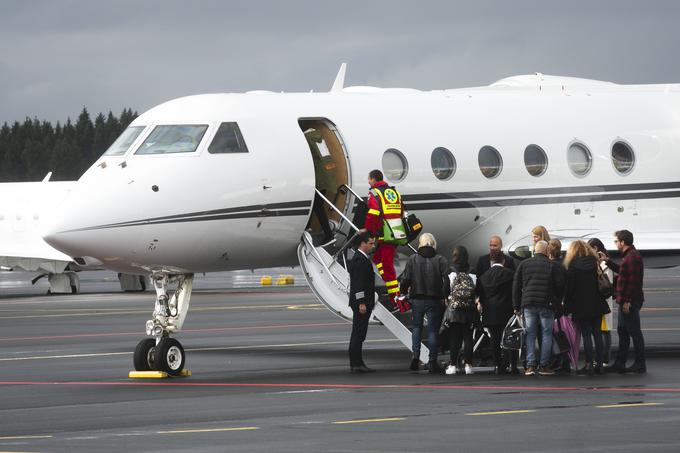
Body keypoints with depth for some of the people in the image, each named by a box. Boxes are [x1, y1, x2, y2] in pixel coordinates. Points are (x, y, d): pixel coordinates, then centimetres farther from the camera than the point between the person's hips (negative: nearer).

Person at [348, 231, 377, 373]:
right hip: (361, 302, -11)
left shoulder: (362, 258, 18)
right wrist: (361, 303, -23)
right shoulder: (359, 259, -15)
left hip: (363, 303, 11)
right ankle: (356, 364, -9)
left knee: (358, 335, 11)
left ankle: (357, 364, 14)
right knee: (358, 334, -9)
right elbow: (358, 283, -21)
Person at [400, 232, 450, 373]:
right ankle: (432, 361, 3)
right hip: (434, 300, -1)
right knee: (432, 330, 5)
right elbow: (446, 279, -10)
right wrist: (444, 296, 1)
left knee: (417, 327, 18)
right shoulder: (440, 260, -4)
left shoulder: (413, 259, -2)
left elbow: (405, 279, -4)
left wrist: (404, 292, 13)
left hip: (417, 299, 1)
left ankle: (415, 355, 2)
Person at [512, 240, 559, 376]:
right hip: (546, 305, -2)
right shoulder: (551, 266, 0)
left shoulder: (524, 264, 8)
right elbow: (557, 287, 2)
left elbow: (516, 286, 10)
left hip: (528, 304, 2)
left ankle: (530, 365, -3)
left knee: (530, 334, 5)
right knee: (547, 334, 4)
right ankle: (544, 366, 1)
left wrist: (516, 306, 14)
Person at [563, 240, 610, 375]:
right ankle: (599, 364, 8)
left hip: (581, 307, -4)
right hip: (597, 306, 4)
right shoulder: (595, 262, 6)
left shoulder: (573, 265, -7)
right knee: (597, 334, 8)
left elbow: (569, 288, -8)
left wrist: (567, 306, -2)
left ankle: (589, 365, -4)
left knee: (586, 335, -2)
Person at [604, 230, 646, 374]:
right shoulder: (629, 255, 15)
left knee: (634, 331, -5)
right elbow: (622, 271, 31)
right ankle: (619, 364, 20)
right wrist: (608, 262, 29)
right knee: (622, 331, 14)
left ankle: (640, 364, -1)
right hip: (626, 301, 11)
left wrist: (627, 301, -24)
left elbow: (633, 280, -23)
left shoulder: (632, 257, -18)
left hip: (630, 302, -11)